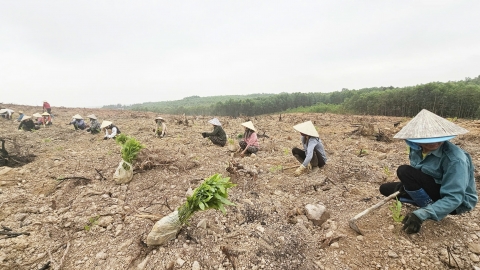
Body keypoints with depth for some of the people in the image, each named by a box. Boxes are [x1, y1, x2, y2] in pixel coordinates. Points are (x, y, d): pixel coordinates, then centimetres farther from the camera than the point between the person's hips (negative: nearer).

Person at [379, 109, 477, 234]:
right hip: (434, 191, 7)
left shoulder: (454, 159, -29)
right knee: (386, 189, 2)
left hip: (457, 202, -7)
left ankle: (431, 209, -9)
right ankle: (431, 205, 4)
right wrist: (405, 186, -12)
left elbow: (453, 198, -30)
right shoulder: (416, 148, -10)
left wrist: (422, 214, -41)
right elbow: (416, 176, 7)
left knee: (404, 171, -28)